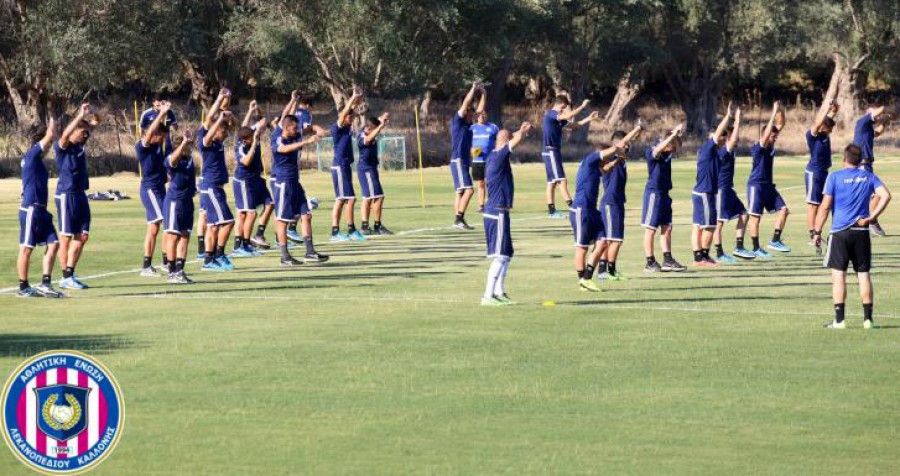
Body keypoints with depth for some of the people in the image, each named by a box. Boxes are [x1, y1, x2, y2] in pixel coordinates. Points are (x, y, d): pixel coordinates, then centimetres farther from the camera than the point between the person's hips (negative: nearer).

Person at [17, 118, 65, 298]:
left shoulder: (38, 159, 15)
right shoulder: (31, 155, -11)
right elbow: (49, 136, -14)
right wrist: (52, 124, 3)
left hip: (41, 210, 9)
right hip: (30, 209, -9)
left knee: (53, 244, 3)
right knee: (27, 248, -1)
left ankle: (45, 284, 4)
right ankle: (23, 288, 5)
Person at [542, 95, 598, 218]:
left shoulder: (560, 119, 16)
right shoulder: (550, 114, -11)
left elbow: (574, 125, 18)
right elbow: (569, 116, -23)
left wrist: (589, 118, 8)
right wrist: (583, 106, -16)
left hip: (555, 151, 10)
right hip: (550, 151, -10)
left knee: (552, 181, 8)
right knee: (561, 179, -13)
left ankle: (551, 210, 9)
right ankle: (571, 206, -19)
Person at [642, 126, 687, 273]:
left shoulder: (667, 153, 7)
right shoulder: (652, 151, -14)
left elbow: (677, 145, 22)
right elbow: (659, 148, -35)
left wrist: (678, 135, 2)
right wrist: (674, 135, -37)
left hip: (664, 193, 8)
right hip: (654, 193, -8)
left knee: (667, 228, 8)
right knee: (650, 229, -1)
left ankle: (668, 261, 11)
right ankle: (650, 263, 3)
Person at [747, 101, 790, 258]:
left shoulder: (771, 146, 5)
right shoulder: (759, 148, -16)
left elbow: (780, 125, 6)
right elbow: (767, 133, -32)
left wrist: (779, 111, -9)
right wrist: (774, 114, -33)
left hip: (768, 185, 8)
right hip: (756, 185, -8)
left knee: (783, 210, 1)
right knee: (755, 216, -2)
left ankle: (775, 241, 5)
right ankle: (756, 249, 3)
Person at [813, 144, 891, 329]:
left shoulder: (834, 177, -3)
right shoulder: (869, 177, 6)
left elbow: (825, 206, -6)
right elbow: (885, 196, -9)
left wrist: (817, 232, -1)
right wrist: (871, 217, -5)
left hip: (840, 232, -3)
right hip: (861, 231, 3)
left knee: (838, 274, 0)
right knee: (864, 274, 8)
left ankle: (839, 319, -5)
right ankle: (868, 318, 7)